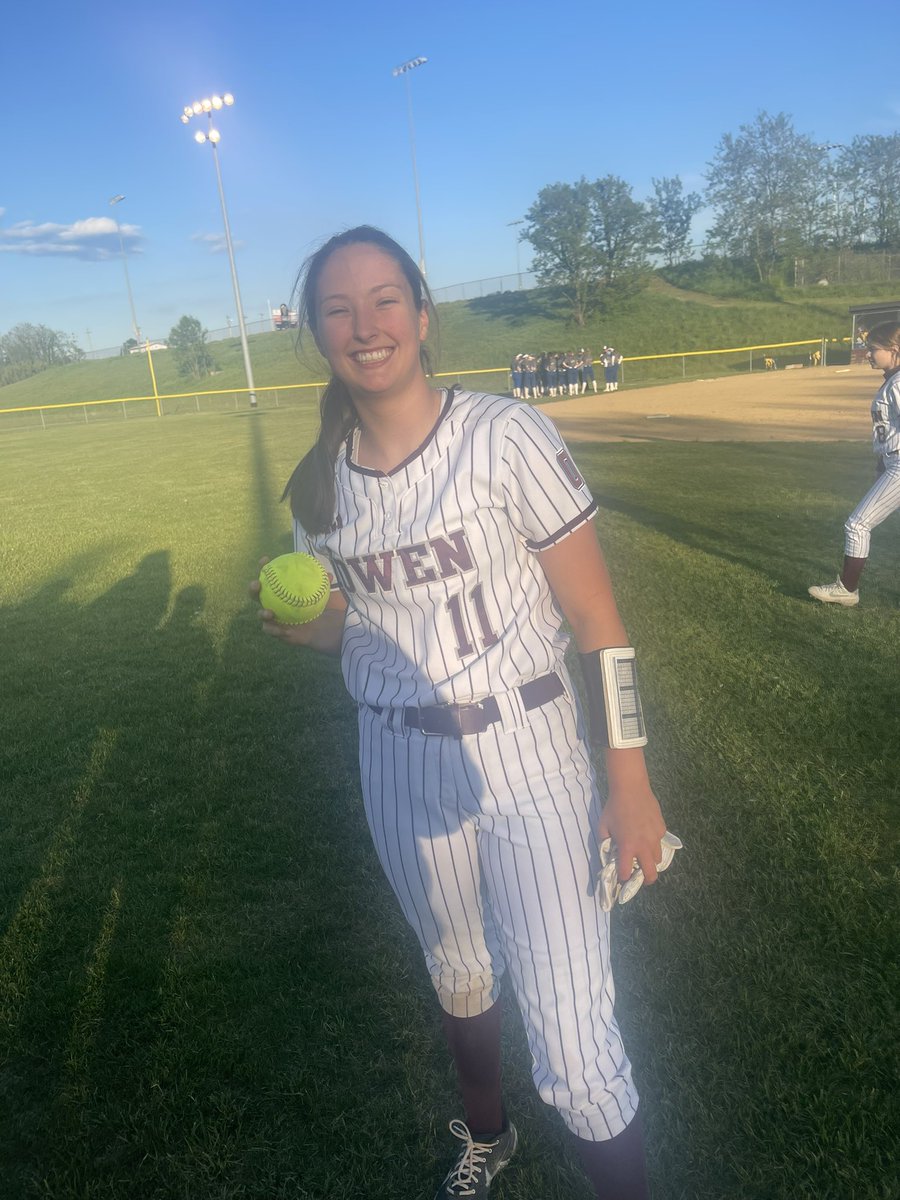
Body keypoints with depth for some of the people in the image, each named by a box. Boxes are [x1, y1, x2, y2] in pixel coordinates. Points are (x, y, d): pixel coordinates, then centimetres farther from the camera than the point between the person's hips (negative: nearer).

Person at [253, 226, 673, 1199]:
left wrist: (628, 782, -13)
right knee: (457, 978, 25)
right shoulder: (320, 482, 1)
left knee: (573, 1054, -9)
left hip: (528, 757, -4)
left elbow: (593, 616, -11)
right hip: (399, 767, 5)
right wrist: (312, 627, -10)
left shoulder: (504, 436, -13)